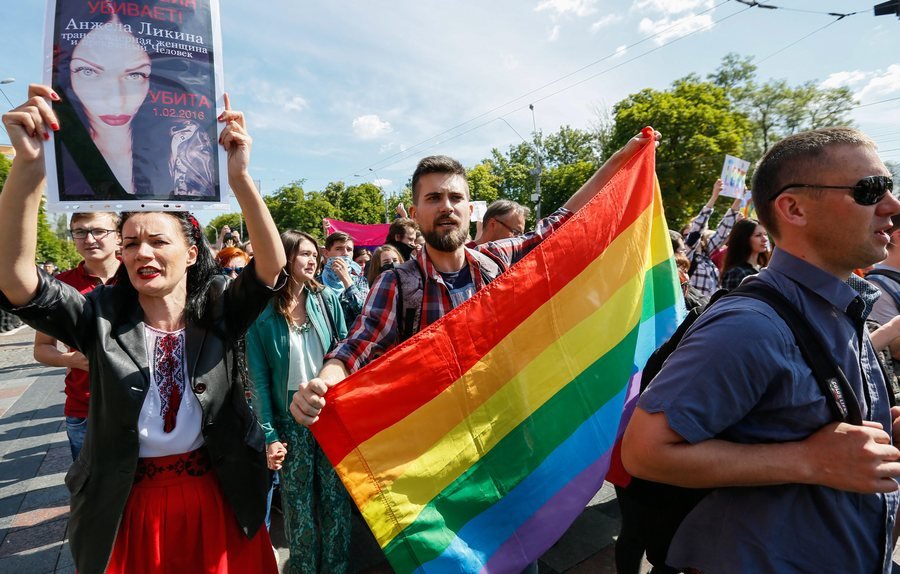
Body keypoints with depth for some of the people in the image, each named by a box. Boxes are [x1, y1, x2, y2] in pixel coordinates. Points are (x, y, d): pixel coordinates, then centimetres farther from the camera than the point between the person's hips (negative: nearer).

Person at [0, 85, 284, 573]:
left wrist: (239, 177, -37)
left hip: (218, 503, 0)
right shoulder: (101, 316, -9)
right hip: (127, 509, 0)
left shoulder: (218, 313, -10)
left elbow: (272, 265, -25)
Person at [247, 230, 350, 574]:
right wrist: (270, 436, -8)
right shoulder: (262, 313, -6)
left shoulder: (327, 299, 0)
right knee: (299, 506, 11)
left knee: (336, 499, 10)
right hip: (291, 421, -1)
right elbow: (259, 379, -5)